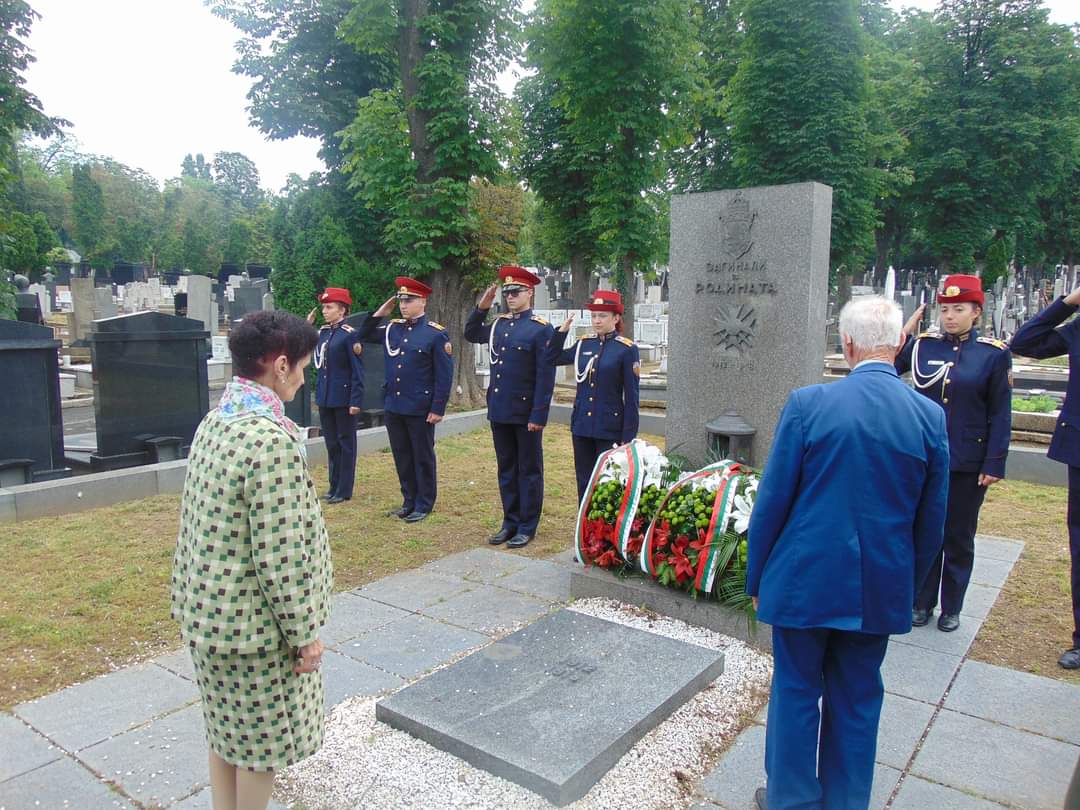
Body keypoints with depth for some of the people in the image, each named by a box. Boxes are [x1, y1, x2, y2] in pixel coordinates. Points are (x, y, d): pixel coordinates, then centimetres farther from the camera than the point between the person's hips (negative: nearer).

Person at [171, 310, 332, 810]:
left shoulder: (215, 422, 2)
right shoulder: (270, 439, -26)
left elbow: (204, 522, 11)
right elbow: (280, 553, -24)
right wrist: (304, 633, -14)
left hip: (207, 609, 9)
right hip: (253, 623, -9)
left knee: (227, 729, 24)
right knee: (262, 738, 13)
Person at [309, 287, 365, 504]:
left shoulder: (350, 334, -11)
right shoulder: (322, 332, 9)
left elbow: (358, 371, -13)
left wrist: (356, 401, -16)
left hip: (344, 399, -7)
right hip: (325, 398, 7)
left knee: (345, 443, 5)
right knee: (331, 443, 14)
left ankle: (344, 490, 14)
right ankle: (334, 486, 25)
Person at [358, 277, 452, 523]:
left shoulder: (436, 333, -9)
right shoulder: (392, 328, 8)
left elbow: (444, 375, -10)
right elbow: (364, 335, 20)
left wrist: (438, 408, -13)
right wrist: (380, 313, 6)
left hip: (420, 409, -6)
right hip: (393, 407, 6)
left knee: (422, 457, 6)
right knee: (402, 456, 13)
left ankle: (424, 505, 18)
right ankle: (409, 502, 26)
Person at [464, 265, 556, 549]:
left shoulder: (542, 329, -10)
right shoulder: (498, 324, 9)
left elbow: (546, 376, -13)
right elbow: (471, 335, 25)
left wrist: (538, 415, -17)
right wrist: (481, 308, 9)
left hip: (525, 413, -6)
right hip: (499, 411, 6)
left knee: (529, 470, 6)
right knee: (506, 469, 14)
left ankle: (527, 527, 15)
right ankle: (510, 522, 25)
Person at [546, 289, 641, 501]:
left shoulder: (627, 349, -8)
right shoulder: (584, 344, 6)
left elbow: (631, 396, -8)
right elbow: (553, 359, 18)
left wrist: (628, 437, -10)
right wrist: (562, 331, 4)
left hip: (610, 429, -5)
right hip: (581, 426, 5)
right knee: (584, 482, 13)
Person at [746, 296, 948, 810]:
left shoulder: (808, 404, -14)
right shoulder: (930, 416, -4)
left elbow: (772, 501, -10)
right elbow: (931, 520, 4)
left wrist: (756, 577, 3)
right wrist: (909, 585, 18)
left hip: (805, 579, -3)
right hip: (881, 588, 3)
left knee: (796, 691, 14)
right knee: (858, 698, 18)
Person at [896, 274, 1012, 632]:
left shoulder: (995, 353, -4)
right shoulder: (922, 345, 2)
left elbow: (1000, 414, -3)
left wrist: (994, 465, -7)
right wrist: (904, 332, -7)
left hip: (968, 464, -2)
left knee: (959, 539, 11)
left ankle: (951, 608, 27)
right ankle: (922, 602, 27)